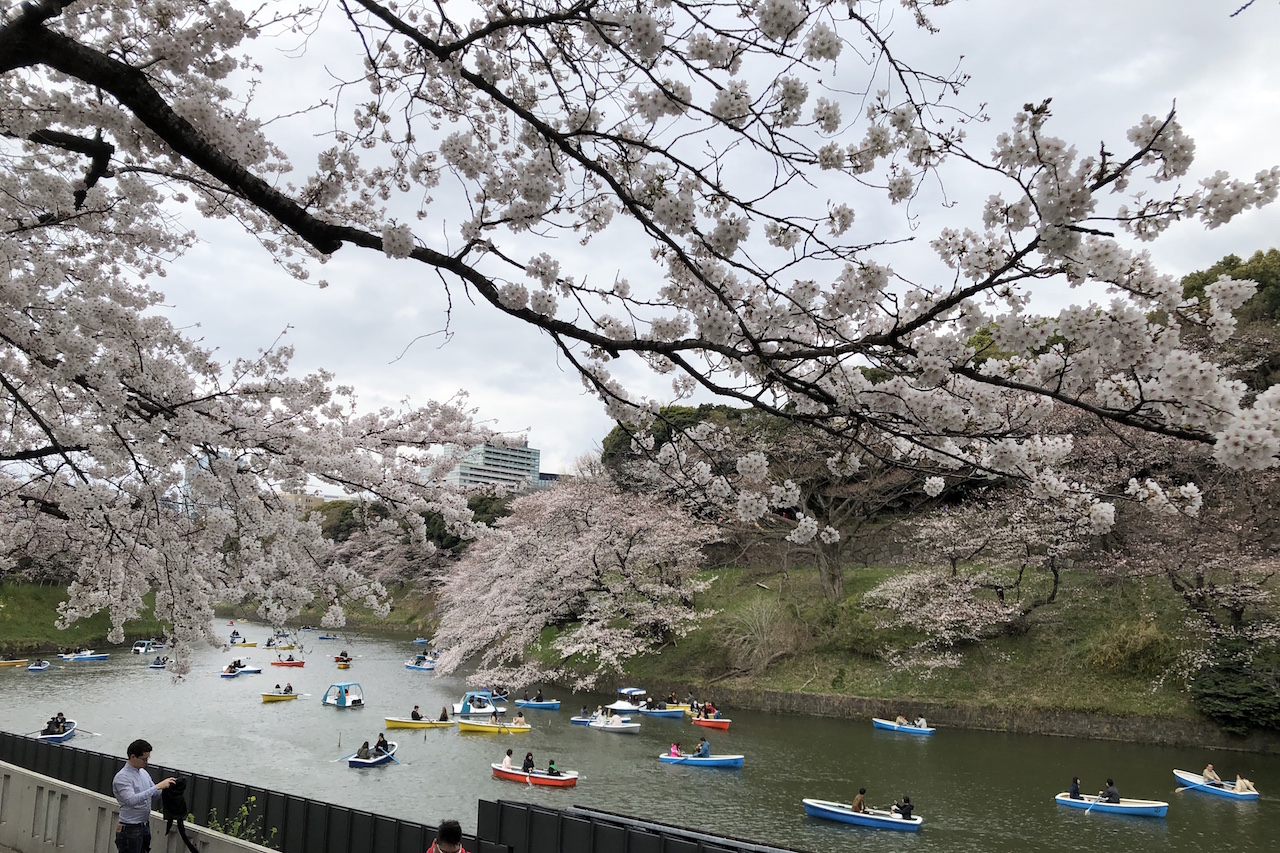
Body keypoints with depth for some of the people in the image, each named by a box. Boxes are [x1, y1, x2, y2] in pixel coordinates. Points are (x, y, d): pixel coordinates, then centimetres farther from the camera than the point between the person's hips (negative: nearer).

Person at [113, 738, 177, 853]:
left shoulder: (143, 772, 8)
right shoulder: (122, 777, -19)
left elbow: (154, 794, 16)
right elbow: (131, 800, -33)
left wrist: (165, 787, -5)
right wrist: (157, 786, -36)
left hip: (145, 826, 8)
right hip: (130, 830, -8)